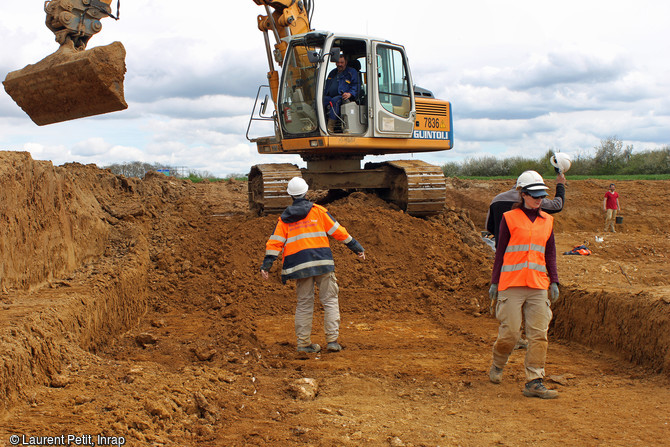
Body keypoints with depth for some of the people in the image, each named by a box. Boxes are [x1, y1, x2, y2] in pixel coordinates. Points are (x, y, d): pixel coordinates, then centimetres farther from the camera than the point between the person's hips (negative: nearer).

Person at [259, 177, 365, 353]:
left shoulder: (284, 218, 12)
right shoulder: (318, 211, 5)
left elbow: (275, 241, 3)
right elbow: (337, 230, 5)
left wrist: (267, 264, 1)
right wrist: (356, 247, 12)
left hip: (299, 265, 3)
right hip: (322, 262, -3)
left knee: (304, 304, 10)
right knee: (330, 301, 3)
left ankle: (304, 343, 10)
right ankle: (332, 340, -5)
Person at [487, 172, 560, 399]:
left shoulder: (547, 221, 14)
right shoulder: (509, 218, 2)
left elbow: (550, 253, 18)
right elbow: (500, 251, 4)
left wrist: (553, 281, 9)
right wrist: (494, 282, 2)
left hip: (538, 286, 4)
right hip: (511, 283, -4)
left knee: (539, 334, -2)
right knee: (510, 332, -4)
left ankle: (534, 382, 2)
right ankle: (497, 365, 25)